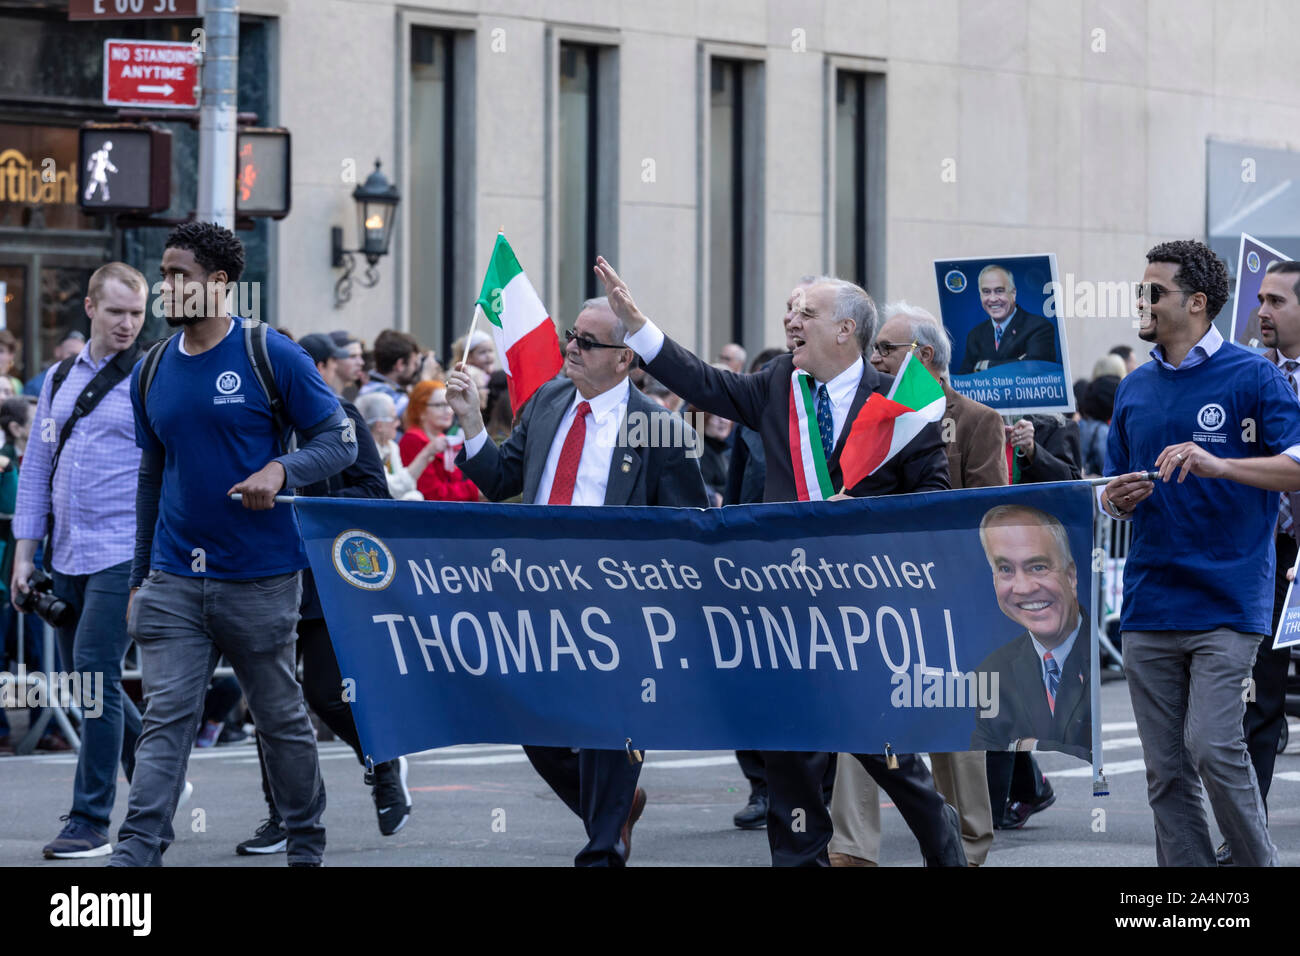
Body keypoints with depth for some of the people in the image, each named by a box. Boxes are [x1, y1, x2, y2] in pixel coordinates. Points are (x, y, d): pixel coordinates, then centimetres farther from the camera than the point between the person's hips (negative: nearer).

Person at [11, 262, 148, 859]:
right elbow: (37, 468, 16)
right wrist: (25, 552, 10)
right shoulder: (60, 379, 14)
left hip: (125, 555, -6)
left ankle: (90, 824, -8)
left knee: (96, 675, -12)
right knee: (84, 680, 10)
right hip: (68, 557, 6)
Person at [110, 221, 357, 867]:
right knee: (165, 720, -7)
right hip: (174, 582, 3)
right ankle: (137, 853, -15)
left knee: (281, 718, 9)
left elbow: (339, 442, -3)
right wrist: (138, 581, 17)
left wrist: (281, 470, -23)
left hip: (260, 579, -3)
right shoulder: (153, 371, 9)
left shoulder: (271, 357, -6)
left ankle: (306, 845, 25)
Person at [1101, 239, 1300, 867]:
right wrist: (1117, 500, -2)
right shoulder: (1134, 390, 16)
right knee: (1166, 770, 4)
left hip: (1227, 600, -6)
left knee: (1212, 747, -16)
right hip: (1150, 604, 6)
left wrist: (1219, 465, -26)